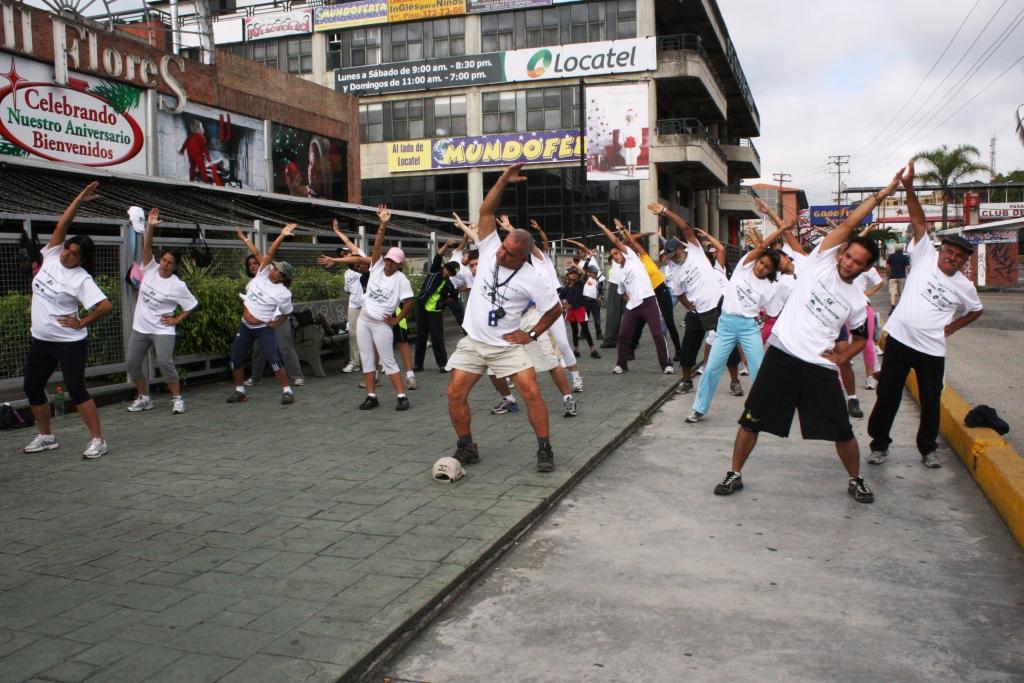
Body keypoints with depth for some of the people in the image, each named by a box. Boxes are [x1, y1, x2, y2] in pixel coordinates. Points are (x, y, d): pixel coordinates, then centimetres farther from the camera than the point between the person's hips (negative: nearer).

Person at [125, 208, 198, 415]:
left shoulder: (177, 286, -10)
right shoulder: (150, 269, 0)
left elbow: (191, 305, -2)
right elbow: (146, 247, -10)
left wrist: (177, 320, -8)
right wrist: (150, 226, -21)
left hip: (162, 330, -5)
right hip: (140, 328, 5)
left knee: (165, 363, -20)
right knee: (131, 363, 6)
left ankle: (177, 398, -6)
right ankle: (144, 398, 22)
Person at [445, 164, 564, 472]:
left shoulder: (532, 279, -15)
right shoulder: (489, 249, -7)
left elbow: (555, 309, -4)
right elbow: (486, 212, -13)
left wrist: (531, 334, -7)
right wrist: (504, 180, -22)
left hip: (507, 344, -3)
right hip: (472, 342, 3)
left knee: (531, 391, -14)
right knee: (455, 393, -4)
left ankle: (545, 449, 1)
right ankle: (466, 448, 14)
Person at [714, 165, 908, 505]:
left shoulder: (857, 302, 9)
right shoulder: (820, 262, 2)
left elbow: (861, 337, 25)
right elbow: (847, 224, -4)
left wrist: (842, 356, 6)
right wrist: (881, 194, 0)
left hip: (820, 367, 2)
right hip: (781, 356, -2)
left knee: (842, 430, 7)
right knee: (751, 420, 2)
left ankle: (856, 480, 32)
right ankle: (735, 474, 19)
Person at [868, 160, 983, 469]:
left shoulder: (964, 287, 3)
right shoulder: (925, 255, -2)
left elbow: (976, 310, 23)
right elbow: (919, 221, -10)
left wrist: (952, 327, 8)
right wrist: (909, 188, -17)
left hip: (931, 348, 2)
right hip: (899, 339, -2)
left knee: (930, 401, 10)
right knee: (887, 395, 4)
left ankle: (928, 448, 29)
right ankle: (879, 443, 20)